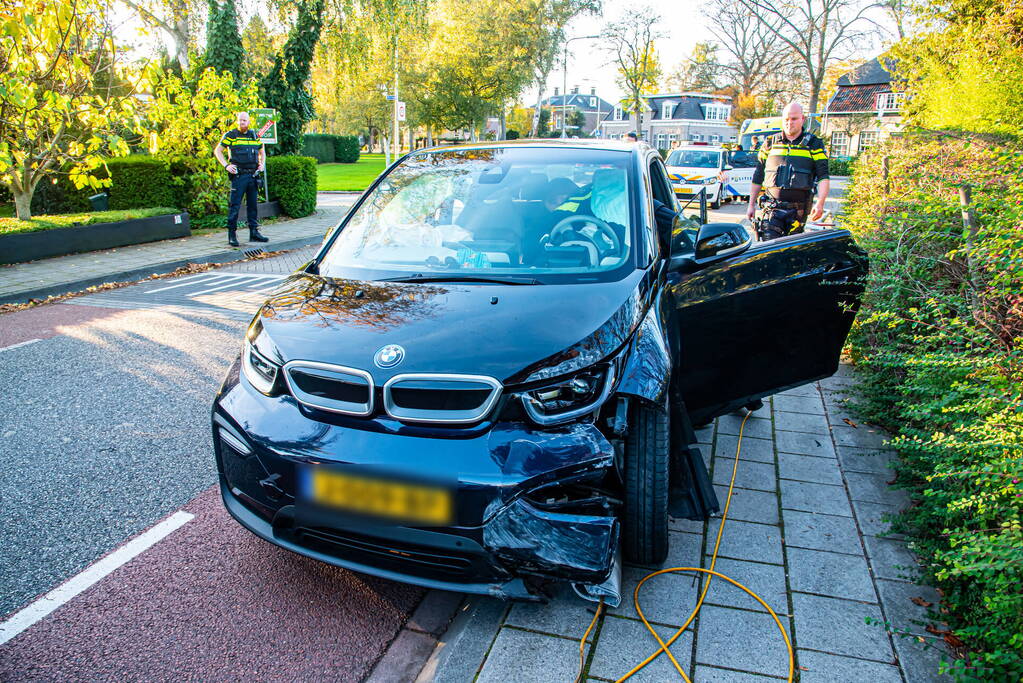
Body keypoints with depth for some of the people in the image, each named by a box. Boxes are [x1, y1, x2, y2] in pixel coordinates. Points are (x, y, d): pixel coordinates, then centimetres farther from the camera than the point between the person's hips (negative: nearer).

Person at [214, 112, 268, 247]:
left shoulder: (254, 135, 14)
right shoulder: (230, 135, 1)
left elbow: (262, 151, 28)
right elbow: (217, 151, 3)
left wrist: (262, 164, 12)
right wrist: (226, 166, -8)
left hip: (253, 175, 5)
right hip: (238, 175, -5)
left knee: (253, 204, 9)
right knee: (235, 205, -5)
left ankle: (254, 232, 17)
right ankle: (232, 234, -2)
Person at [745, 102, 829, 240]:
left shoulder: (814, 144, 7)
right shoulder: (770, 143, 13)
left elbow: (823, 177, 0)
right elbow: (758, 176, 17)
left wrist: (820, 203, -15)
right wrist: (751, 204, 14)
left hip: (798, 209, -1)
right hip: (772, 207, 1)